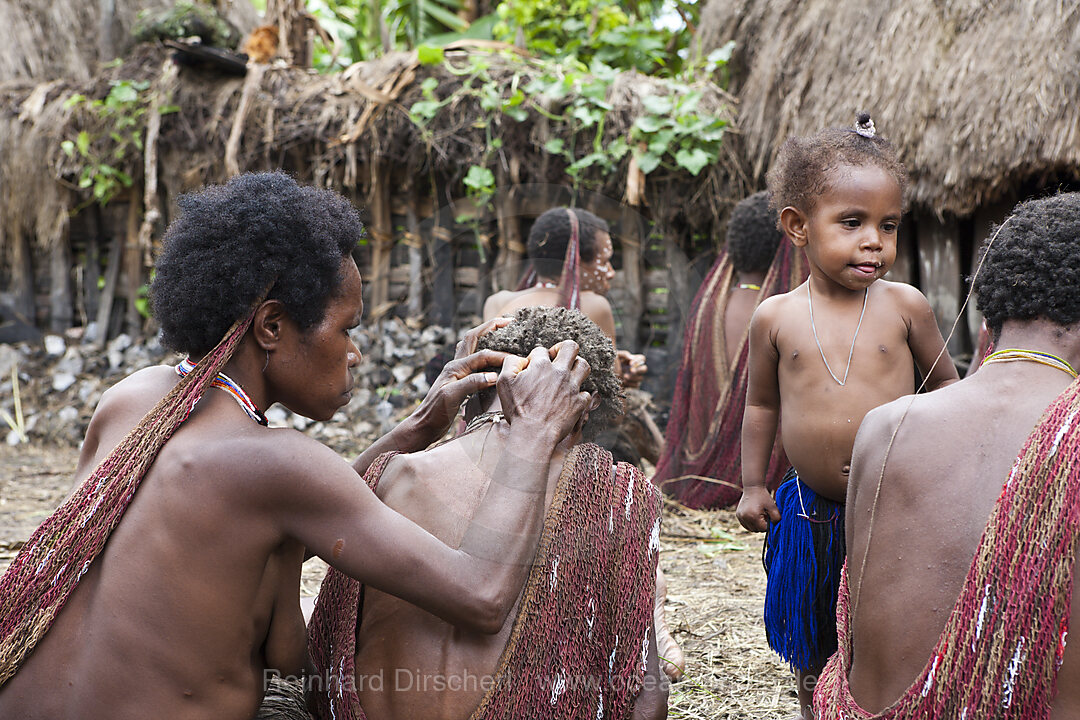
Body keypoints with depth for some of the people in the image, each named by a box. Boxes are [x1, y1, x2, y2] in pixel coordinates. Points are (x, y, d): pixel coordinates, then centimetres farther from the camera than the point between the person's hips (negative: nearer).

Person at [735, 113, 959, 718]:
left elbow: (945, 382, 7)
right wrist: (753, 485, 10)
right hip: (811, 511, 1)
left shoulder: (905, 305, -6)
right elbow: (762, 403, 11)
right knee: (814, 660, 16)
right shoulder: (776, 317, -2)